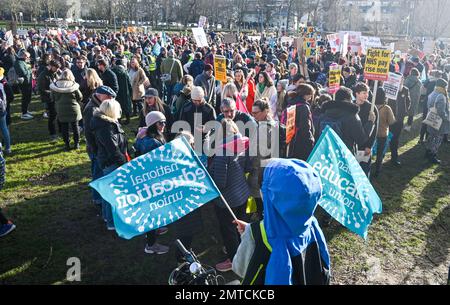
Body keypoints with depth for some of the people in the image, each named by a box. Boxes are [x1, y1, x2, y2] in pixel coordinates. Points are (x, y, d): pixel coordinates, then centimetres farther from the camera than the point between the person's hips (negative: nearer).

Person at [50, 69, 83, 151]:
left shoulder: (55, 86, -4)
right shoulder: (73, 85, -9)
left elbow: (52, 99, 3)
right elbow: (80, 97, -4)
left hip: (61, 110, 1)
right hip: (73, 109, -1)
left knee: (64, 127, 10)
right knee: (75, 126, 12)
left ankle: (67, 144, 14)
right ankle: (76, 143, 18)